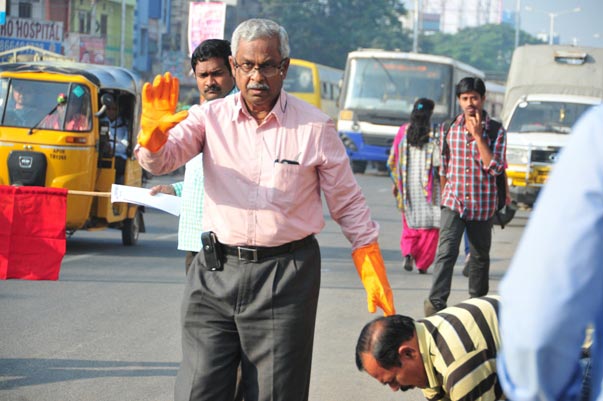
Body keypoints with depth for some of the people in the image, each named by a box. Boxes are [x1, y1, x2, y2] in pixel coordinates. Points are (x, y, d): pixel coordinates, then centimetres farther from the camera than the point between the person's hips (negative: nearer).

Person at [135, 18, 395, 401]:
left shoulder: (315, 126, 0)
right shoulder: (210, 117, 5)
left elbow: (349, 206, 6)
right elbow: (159, 160, -9)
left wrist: (374, 275, 3)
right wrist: (154, 128, -31)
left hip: (285, 278, -2)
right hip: (216, 272, 2)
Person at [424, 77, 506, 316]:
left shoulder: (496, 132, -4)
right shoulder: (449, 129, 4)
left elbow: (494, 168, -15)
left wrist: (477, 135, -17)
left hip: (482, 205, 0)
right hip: (454, 202, 0)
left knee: (480, 256, 12)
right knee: (446, 252, -16)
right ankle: (436, 302, -23)